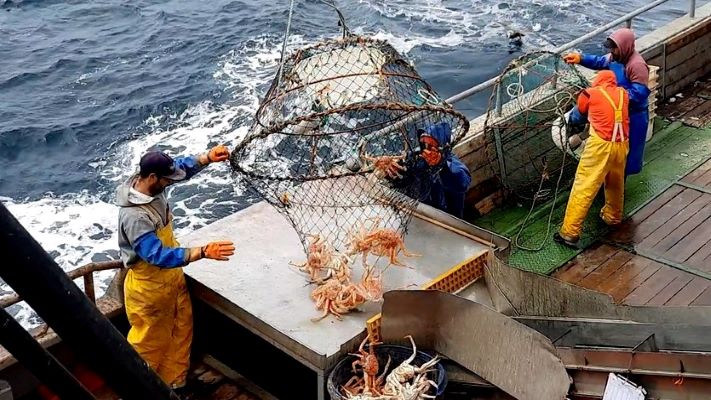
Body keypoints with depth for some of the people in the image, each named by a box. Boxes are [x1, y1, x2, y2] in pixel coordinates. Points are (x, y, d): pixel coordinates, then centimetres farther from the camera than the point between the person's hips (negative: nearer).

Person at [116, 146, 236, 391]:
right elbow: (159, 256, -40)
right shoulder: (134, 216, -36)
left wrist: (208, 157, -10)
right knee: (150, 343, 13)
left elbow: (182, 167, 7)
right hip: (149, 288, -9)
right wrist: (203, 252, -46)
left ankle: (174, 382, 42)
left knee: (181, 331, 22)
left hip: (171, 277, 9)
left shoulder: (151, 185, -10)